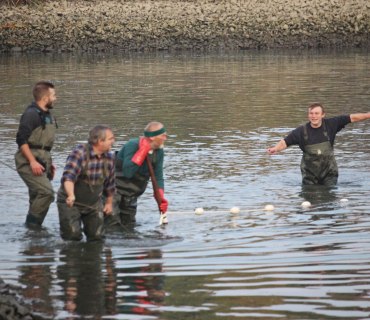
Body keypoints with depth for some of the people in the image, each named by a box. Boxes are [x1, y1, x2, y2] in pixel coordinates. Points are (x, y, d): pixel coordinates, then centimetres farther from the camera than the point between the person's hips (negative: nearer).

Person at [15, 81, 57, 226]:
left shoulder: (47, 115, 17)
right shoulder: (31, 114, -13)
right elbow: (21, 139, -18)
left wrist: (49, 162, 22)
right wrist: (32, 162, -23)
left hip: (41, 162, 9)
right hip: (28, 162, -9)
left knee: (38, 196, 9)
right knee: (46, 192, -20)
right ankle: (32, 224, -13)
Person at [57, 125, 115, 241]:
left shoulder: (109, 157, -3)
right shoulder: (79, 153, -24)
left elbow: (109, 182, 11)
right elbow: (68, 176, -36)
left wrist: (109, 203, 19)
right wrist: (71, 195, -52)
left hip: (94, 203, 5)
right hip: (71, 202, -5)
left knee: (97, 236, 3)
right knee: (73, 236, -11)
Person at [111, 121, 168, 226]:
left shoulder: (159, 152, -1)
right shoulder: (132, 145, -23)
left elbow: (158, 177, 3)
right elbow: (128, 172, -35)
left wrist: (161, 199, -12)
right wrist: (143, 151, -34)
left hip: (130, 196, 8)